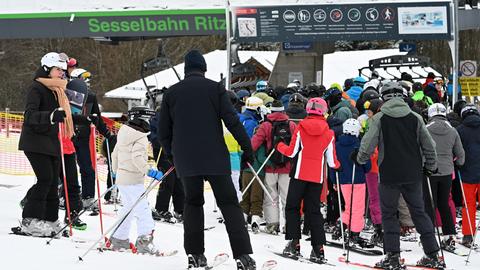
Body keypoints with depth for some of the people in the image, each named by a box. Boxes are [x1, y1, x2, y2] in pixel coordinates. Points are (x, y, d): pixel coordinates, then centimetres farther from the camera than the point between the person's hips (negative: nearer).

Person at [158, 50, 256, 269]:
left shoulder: (171, 93, 7)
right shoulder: (215, 88, 0)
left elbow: (163, 130, 10)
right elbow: (232, 121, -6)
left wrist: (171, 153, 25)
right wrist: (247, 147, 0)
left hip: (185, 159, 2)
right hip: (215, 157, -2)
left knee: (193, 202, 17)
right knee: (229, 203, 1)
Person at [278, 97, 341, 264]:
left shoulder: (301, 127, -5)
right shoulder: (328, 133, 1)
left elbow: (292, 152, -5)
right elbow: (331, 161, 3)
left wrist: (280, 146, 15)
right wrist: (336, 165, 27)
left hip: (300, 174, -2)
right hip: (317, 176, 2)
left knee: (292, 207, 8)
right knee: (313, 210, 8)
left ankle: (294, 244, -1)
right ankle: (318, 249, -1)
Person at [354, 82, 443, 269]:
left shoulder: (379, 118, -6)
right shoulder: (415, 118, 3)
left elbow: (368, 144, -8)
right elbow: (429, 146, 8)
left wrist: (359, 159, 12)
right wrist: (430, 167, 24)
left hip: (389, 174, -3)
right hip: (413, 174, 3)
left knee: (389, 214, 7)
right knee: (419, 212, 12)